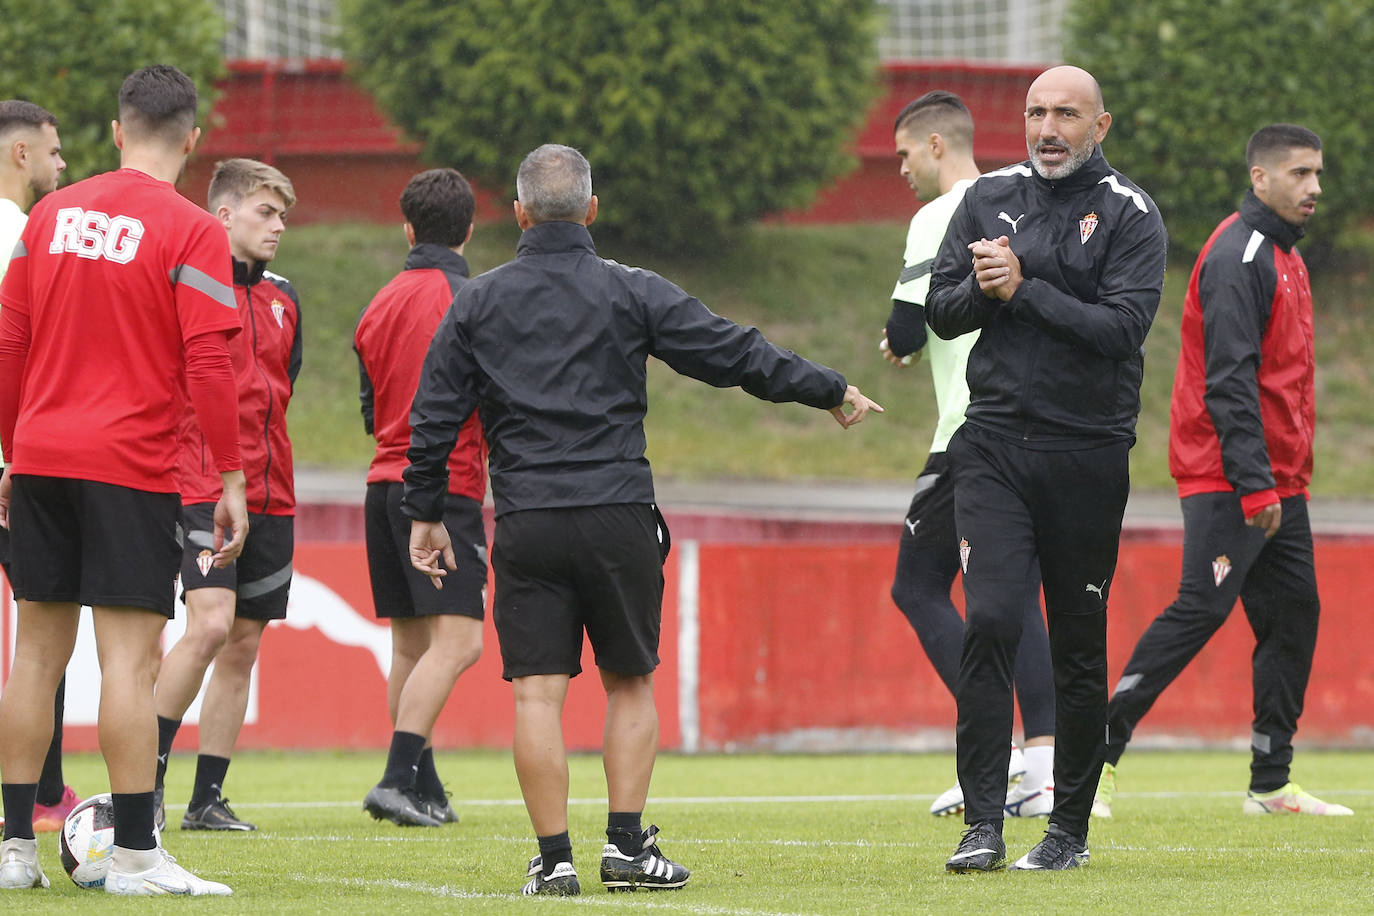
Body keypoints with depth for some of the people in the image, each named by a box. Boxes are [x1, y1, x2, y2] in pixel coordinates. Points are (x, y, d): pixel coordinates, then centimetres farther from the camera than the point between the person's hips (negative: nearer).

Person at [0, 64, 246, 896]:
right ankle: (136, 856, -5)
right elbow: (209, 364, -12)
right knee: (131, 654, -4)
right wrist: (232, 479, -7)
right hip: (132, 468, -5)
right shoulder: (191, 232, -7)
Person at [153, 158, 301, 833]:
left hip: (270, 495, 7)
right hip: (203, 490, -7)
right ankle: (148, 773, -8)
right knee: (210, 624, -21)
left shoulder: (283, 299, 15)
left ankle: (207, 798, 12)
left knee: (243, 647, 6)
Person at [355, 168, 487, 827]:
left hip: (385, 483, 8)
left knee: (411, 644, 11)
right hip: (445, 487, -8)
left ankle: (424, 790, 12)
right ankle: (398, 780, -23)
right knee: (457, 641, -11)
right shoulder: (461, 298, -9)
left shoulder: (380, 306, 12)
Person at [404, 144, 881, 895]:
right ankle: (626, 845, 7)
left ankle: (554, 858, -3)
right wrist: (830, 392, 14)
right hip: (618, 517, 0)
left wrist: (424, 514, 16)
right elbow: (734, 355, 3)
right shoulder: (633, 294, 2)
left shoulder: (477, 303, 6)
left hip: (526, 527, 0)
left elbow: (435, 417, 7)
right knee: (631, 682, 12)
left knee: (537, 692, 0)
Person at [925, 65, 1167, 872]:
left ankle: (1071, 828, 15)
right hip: (995, 443, 2)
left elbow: (1123, 327, -14)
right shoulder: (990, 198, 10)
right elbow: (940, 312, 10)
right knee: (989, 623, -12)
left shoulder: (1130, 214, -2)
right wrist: (981, 290, -11)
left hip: (1088, 451, -2)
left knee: (1080, 647, 5)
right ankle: (983, 825, -11)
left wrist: (1023, 290, -17)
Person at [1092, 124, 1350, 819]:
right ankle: (1097, 750, -9)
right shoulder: (1237, 256, -13)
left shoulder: (1284, 255, 19)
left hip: (1278, 484, 10)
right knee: (1199, 610, -13)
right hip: (1228, 479, -10)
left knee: (1294, 615, 7)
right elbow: (1229, 380, -20)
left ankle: (1272, 783, 12)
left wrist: (1287, 478, 16)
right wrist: (1254, 486, -24)